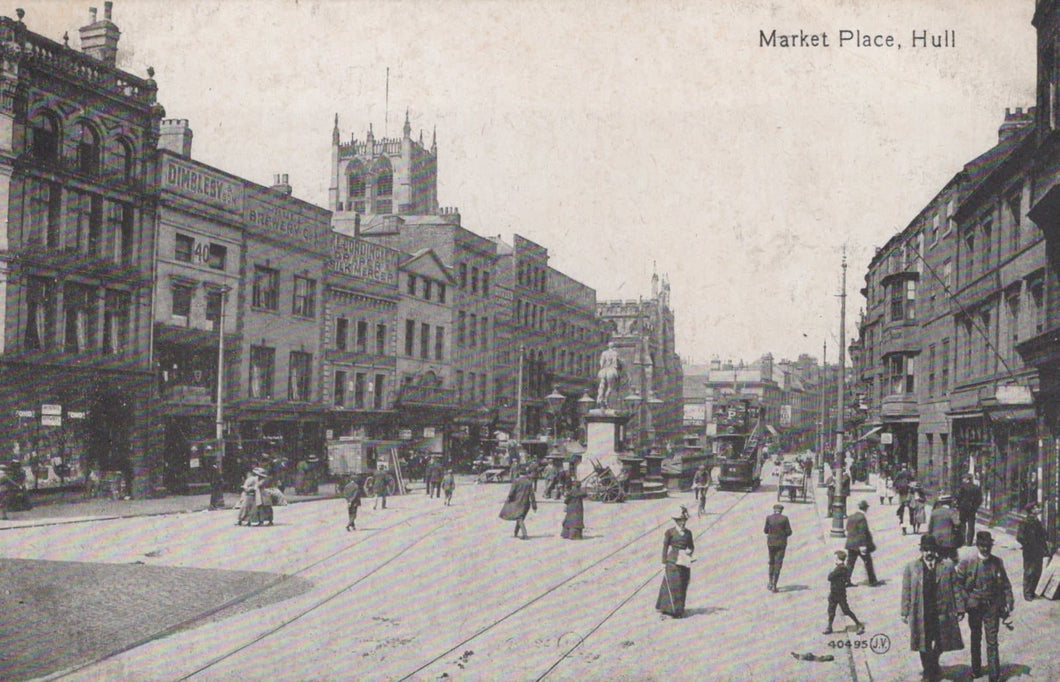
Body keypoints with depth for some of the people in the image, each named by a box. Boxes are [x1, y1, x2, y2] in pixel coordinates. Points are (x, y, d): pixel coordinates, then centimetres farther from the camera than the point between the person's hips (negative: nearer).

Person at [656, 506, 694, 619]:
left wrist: (690, 552, -3)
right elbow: (665, 547, -2)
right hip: (673, 561, -5)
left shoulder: (688, 533, 9)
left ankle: (679, 611, 11)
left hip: (684, 562, 5)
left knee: (683, 586, 4)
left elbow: (691, 546, 18)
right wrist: (664, 562, -6)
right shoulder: (670, 532, -4)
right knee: (672, 585, -11)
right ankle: (666, 610, -9)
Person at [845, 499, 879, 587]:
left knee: (850, 562, 7)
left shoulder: (850, 517, 9)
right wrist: (863, 546, -19)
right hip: (860, 544, -7)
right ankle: (872, 581, 12)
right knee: (868, 562, 6)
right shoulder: (862, 518, -15)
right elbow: (862, 533, -19)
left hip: (850, 544, 7)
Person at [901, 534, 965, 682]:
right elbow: (906, 592, 1)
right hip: (921, 613, -1)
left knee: (941, 643, 12)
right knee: (924, 644, 9)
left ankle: (934, 663, 41)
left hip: (942, 613, 1)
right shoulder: (911, 567, -1)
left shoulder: (947, 565, 0)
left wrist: (959, 609, -1)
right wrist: (905, 612, 0)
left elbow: (956, 588, 2)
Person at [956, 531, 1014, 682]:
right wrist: (962, 604, -5)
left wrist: (1008, 604, 2)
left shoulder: (997, 562, -3)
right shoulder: (967, 563, -9)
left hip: (992, 607, 0)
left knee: (992, 641, -3)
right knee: (976, 638, 18)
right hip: (974, 607, 0)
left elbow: (1005, 585, 6)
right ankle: (976, 669, 34)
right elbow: (958, 584, -2)